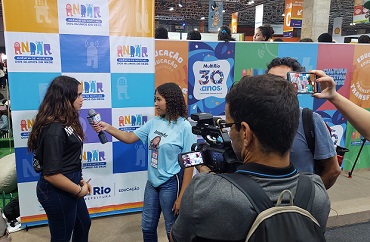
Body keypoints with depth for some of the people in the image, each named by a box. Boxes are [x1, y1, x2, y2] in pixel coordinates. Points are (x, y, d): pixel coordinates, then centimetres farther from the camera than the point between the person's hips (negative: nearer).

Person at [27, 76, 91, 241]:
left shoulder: (65, 121, 3)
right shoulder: (54, 129, -27)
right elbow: (51, 174, -28)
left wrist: (79, 181, 8)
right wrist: (79, 190, -18)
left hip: (68, 185, 10)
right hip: (57, 192, -10)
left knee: (83, 225, 27)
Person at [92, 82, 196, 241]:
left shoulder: (184, 127, -17)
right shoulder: (154, 122, 1)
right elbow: (129, 138, 7)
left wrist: (182, 197, -17)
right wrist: (108, 128, -8)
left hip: (171, 184, -6)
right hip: (152, 182, 6)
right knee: (147, 228, 21)